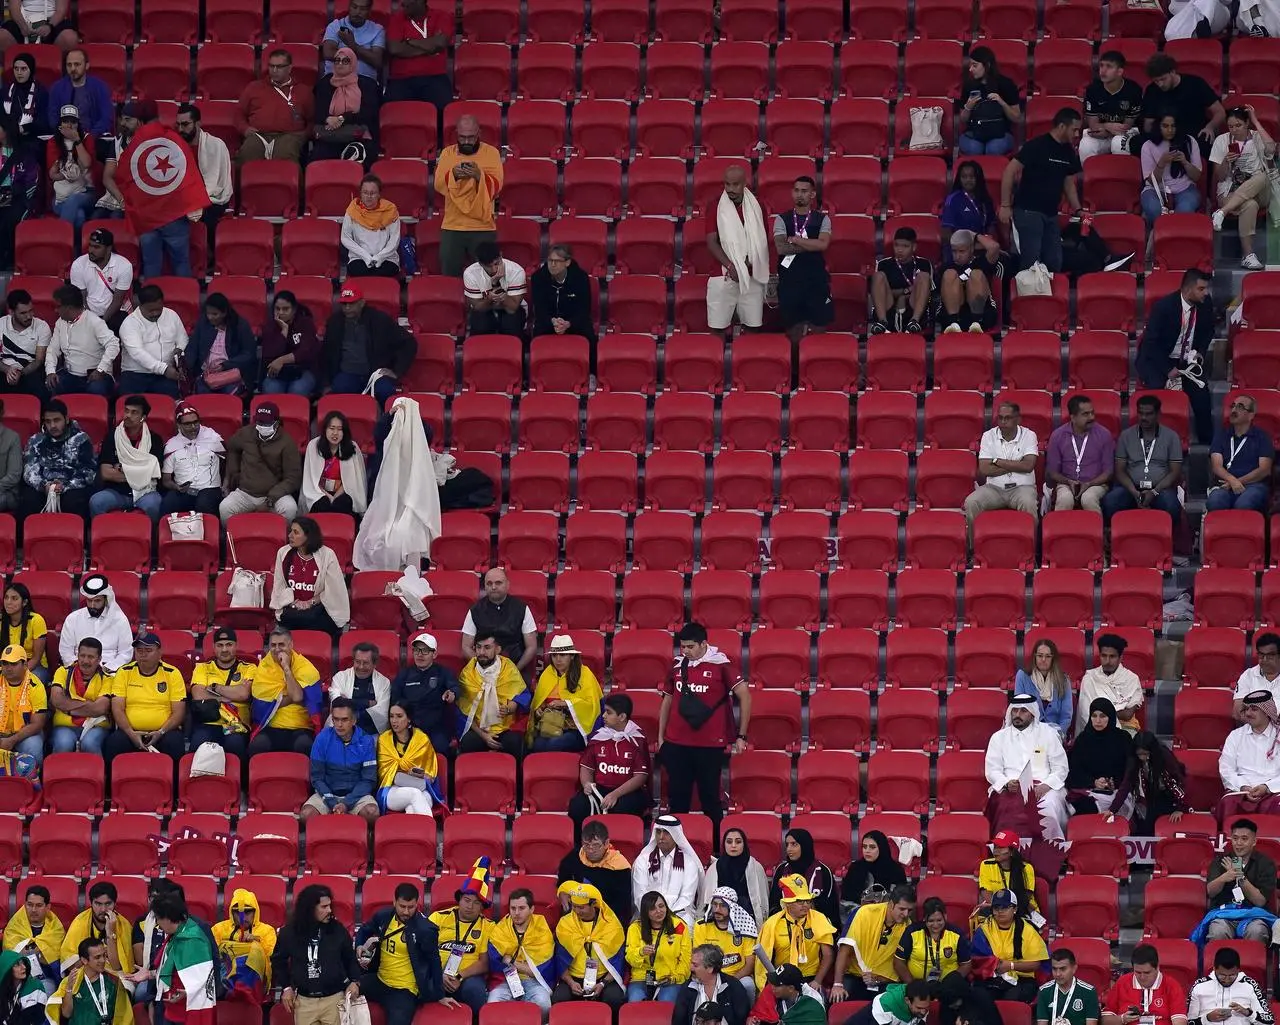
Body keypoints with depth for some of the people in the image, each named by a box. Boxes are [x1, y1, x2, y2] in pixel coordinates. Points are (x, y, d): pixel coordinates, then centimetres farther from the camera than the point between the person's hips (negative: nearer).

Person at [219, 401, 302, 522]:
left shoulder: (286, 442, -7)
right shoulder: (246, 434, 4)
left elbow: (293, 478, -8)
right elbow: (231, 448, 28)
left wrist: (270, 500, -18)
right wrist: (234, 474, 20)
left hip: (275, 493, -2)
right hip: (245, 493, 2)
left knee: (290, 509, -34)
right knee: (224, 508, -28)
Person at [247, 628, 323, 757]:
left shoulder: (304, 666, 1)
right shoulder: (264, 667, 4)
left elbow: (297, 696, -13)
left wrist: (286, 668, -12)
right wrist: (294, 696, -4)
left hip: (300, 728, -1)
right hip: (271, 729, 1)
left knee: (304, 745, -35)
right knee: (257, 745, -32)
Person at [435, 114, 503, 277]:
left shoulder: (491, 153, 1)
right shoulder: (447, 153, 7)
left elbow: (496, 185, -8)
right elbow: (439, 184, -3)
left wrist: (479, 175, -25)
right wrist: (453, 174, -22)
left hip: (483, 227, -2)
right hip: (452, 227, 2)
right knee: (450, 278, 5)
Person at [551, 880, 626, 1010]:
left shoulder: (612, 926, 0)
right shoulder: (565, 925, 3)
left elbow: (616, 965, 2)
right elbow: (561, 962, 5)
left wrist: (603, 984, -13)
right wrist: (570, 983, -12)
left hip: (604, 979, -1)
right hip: (573, 978, 1)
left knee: (615, 999, -32)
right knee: (559, 998, -30)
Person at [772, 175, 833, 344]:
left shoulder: (822, 219, 5)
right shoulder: (782, 219, 4)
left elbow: (823, 244, -12)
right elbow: (781, 248, -10)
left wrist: (794, 240, -10)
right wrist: (811, 245, -10)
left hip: (816, 279, 0)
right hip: (789, 280, 0)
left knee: (819, 325, 1)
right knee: (794, 335, 4)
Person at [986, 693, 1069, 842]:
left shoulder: (1048, 733, 14)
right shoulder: (999, 737, 18)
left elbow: (1060, 768, 9)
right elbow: (992, 771, 10)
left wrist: (1046, 785, -10)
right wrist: (1007, 784, -12)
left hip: (1043, 786, 0)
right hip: (1009, 788, 0)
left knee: (1049, 807, -34)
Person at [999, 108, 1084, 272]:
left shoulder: (1068, 152, 10)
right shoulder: (1037, 146, -12)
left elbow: (1069, 183, 22)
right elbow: (1010, 171, -13)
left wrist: (1078, 210, 10)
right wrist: (1005, 206, -14)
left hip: (1050, 214, 8)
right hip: (1028, 211, -8)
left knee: (1054, 263, 4)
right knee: (1031, 260, -13)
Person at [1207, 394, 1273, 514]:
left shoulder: (1261, 436, 14)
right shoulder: (1222, 434, 21)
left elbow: (1265, 470, 4)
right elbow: (1216, 466, 8)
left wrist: (1239, 481, -8)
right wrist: (1232, 480, -13)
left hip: (1254, 484, -2)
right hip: (1225, 484, 2)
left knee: (1243, 505, -39)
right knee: (1215, 502, -36)